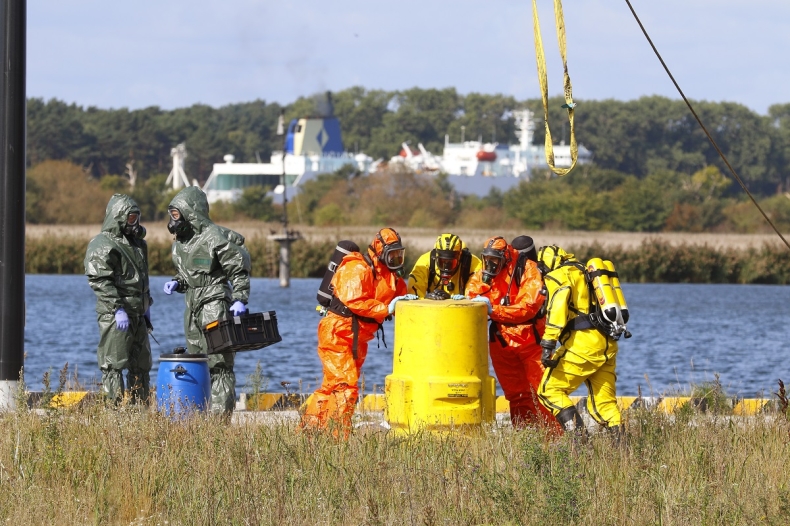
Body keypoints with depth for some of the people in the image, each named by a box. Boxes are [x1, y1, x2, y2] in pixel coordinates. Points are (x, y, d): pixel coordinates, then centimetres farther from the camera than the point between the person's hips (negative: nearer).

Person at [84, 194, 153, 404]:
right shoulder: (102, 245, -11)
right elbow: (100, 281, -18)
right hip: (114, 315, -9)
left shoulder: (137, 243, 17)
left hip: (137, 314, 9)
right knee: (113, 365, -7)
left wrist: (146, 305, 24)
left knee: (141, 364, 11)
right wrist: (118, 309, -23)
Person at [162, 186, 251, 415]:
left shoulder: (214, 238, -12)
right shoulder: (180, 243, 14)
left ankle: (221, 413, -12)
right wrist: (176, 283, 5)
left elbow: (239, 270, -10)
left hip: (215, 307, -9)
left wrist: (240, 300, -19)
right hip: (193, 308, 9)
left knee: (218, 363, -10)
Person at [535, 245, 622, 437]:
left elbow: (557, 307, -16)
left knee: (550, 390, -3)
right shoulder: (585, 273, 28)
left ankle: (578, 436, -16)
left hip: (583, 342, -8)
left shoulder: (559, 275, 1)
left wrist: (548, 344, -22)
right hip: (608, 345, 8)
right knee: (604, 401, 14)